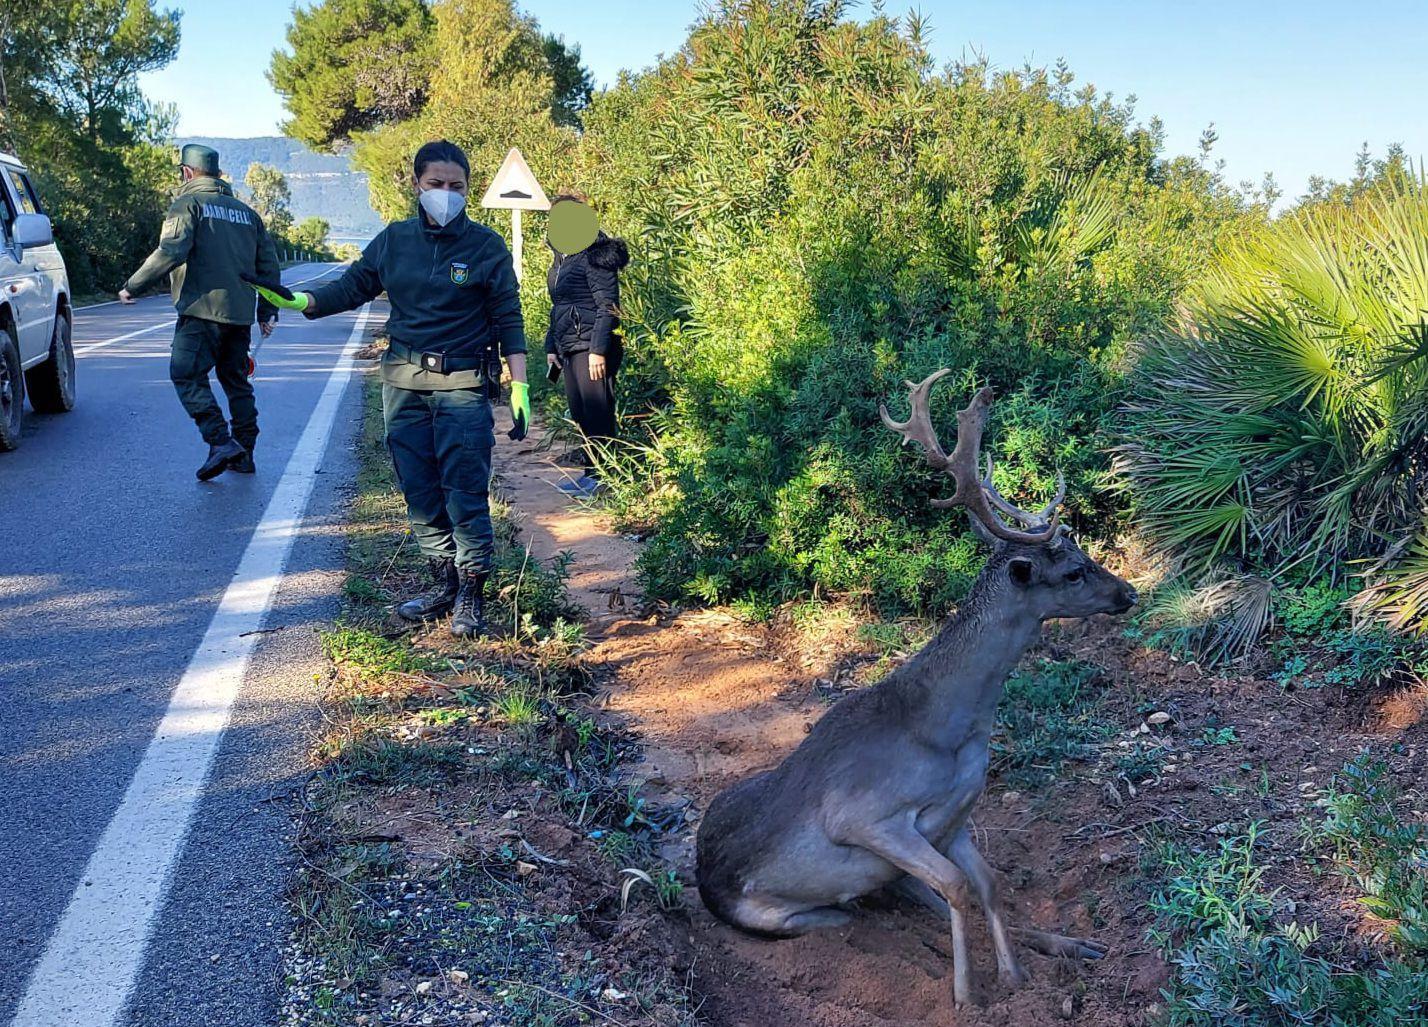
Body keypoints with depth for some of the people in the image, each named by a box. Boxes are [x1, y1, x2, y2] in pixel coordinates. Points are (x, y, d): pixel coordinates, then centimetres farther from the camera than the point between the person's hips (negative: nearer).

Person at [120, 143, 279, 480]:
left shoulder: (188, 204, -2)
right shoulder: (246, 211, 19)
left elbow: (170, 252, -15)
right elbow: (268, 264, 17)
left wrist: (132, 286, -8)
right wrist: (267, 311, 21)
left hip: (203, 310, -7)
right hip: (240, 314, 7)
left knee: (187, 376, -5)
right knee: (236, 380, 13)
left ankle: (221, 442, -18)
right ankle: (244, 455, 15)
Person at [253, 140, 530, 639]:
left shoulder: (486, 246, -2)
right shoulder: (395, 240, 7)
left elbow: (508, 320, -2)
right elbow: (354, 285, 14)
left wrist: (519, 387, -8)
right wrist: (299, 301, -2)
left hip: (463, 386, -4)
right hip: (403, 383, 4)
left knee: (465, 491, -6)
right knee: (420, 491, 9)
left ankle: (471, 596, 5)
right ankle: (443, 585, 22)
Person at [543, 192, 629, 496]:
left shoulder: (594, 255, -11)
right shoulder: (562, 258, 17)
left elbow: (607, 306, -17)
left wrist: (598, 349, -21)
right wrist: (552, 346, 19)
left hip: (590, 348, -9)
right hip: (569, 348, 9)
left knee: (597, 414, -5)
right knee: (580, 414, 12)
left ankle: (602, 476, 2)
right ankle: (591, 474, 20)